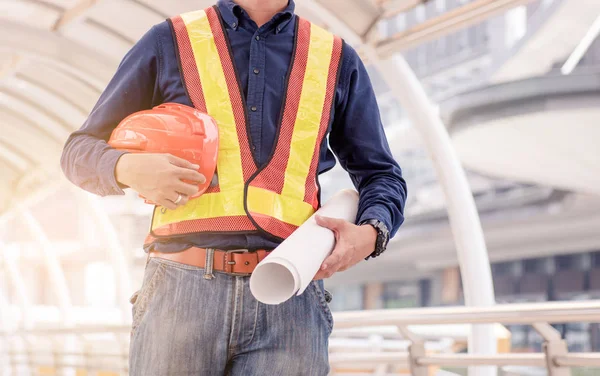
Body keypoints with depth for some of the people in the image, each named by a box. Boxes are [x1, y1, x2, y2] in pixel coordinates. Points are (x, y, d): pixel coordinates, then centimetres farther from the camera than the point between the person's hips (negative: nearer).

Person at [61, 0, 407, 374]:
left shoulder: (338, 60, 18)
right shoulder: (170, 42, 14)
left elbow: (382, 174, 22)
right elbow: (79, 150, 16)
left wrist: (370, 232, -2)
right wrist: (129, 168, -9)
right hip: (182, 288, 0)